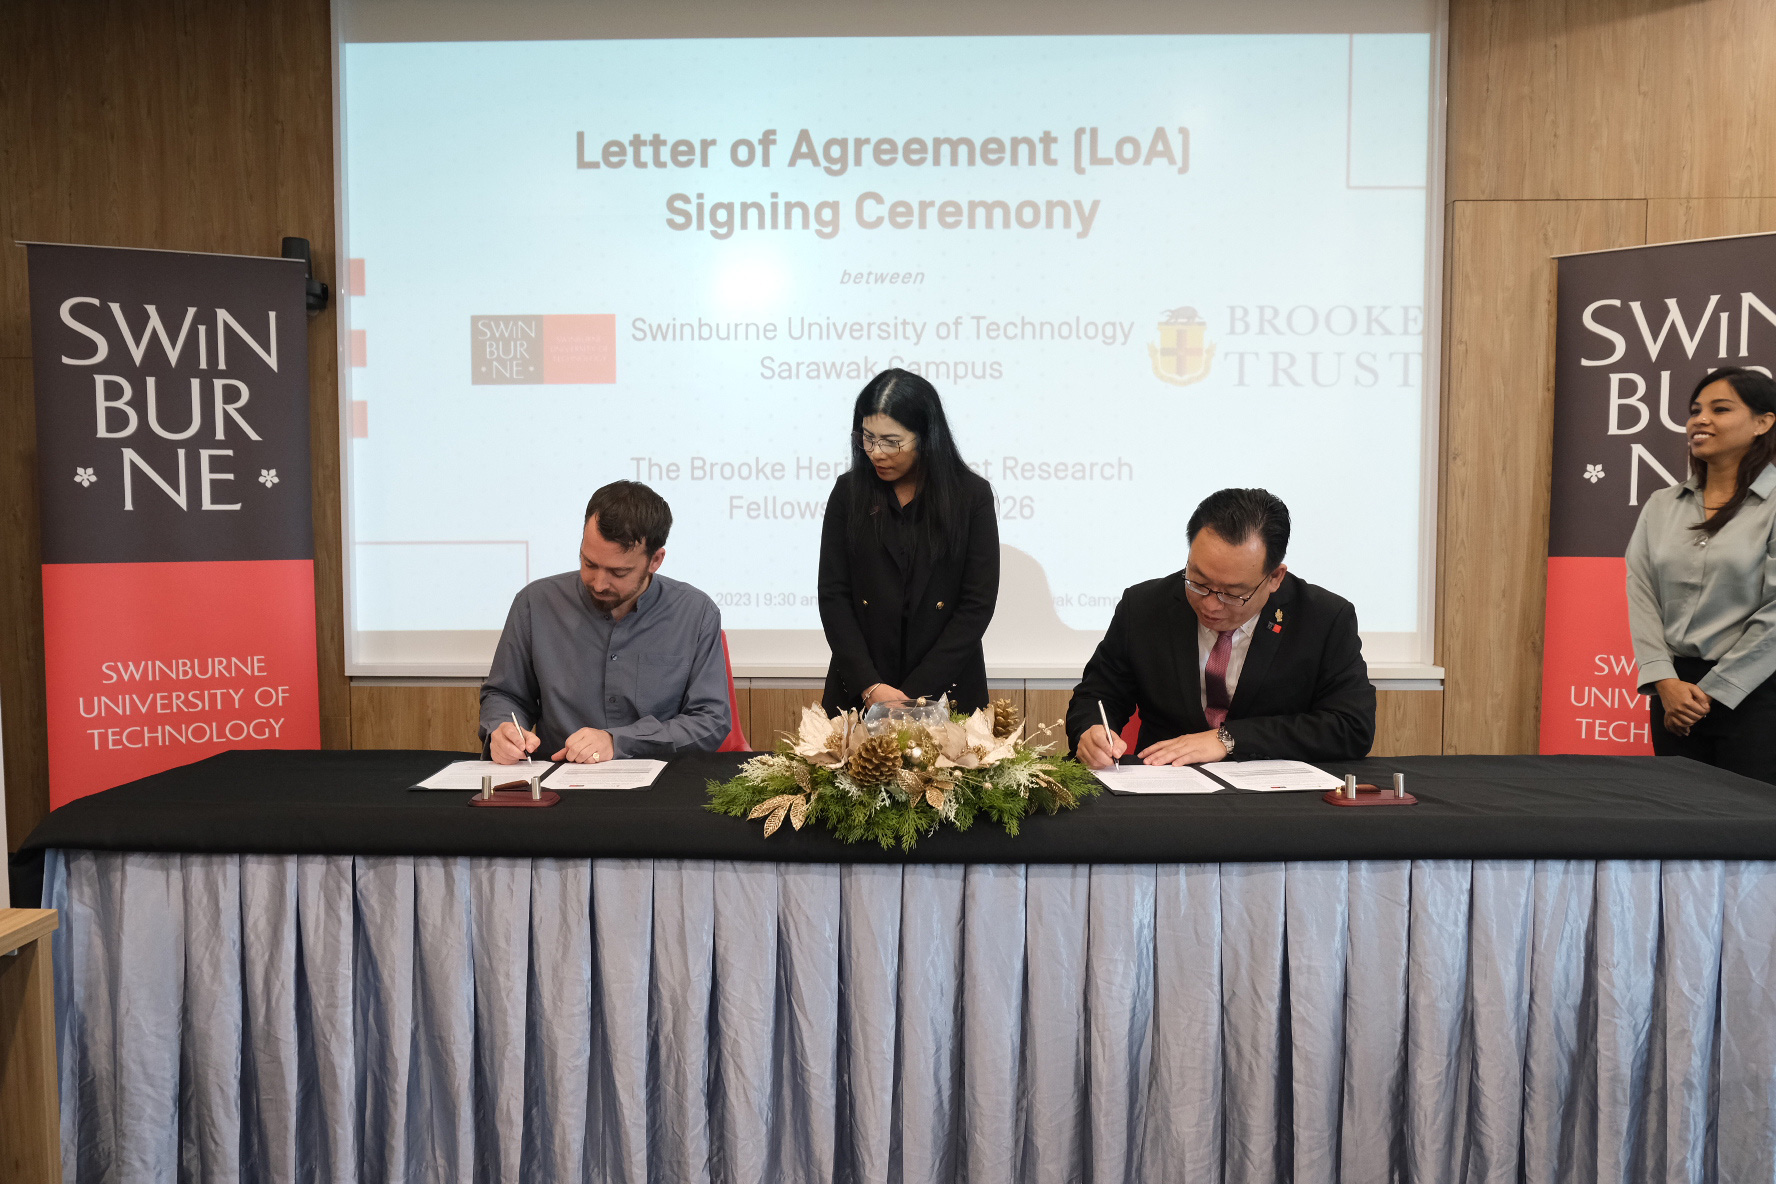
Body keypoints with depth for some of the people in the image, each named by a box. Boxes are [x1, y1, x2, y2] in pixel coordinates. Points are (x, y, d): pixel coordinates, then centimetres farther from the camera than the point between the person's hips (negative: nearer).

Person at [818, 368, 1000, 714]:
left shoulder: (972, 495, -5)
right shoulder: (848, 492, 0)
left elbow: (978, 604, -8)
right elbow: (833, 595, -2)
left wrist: (913, 695, -13)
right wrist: (870, 686, -13)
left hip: (946, 694, -1)